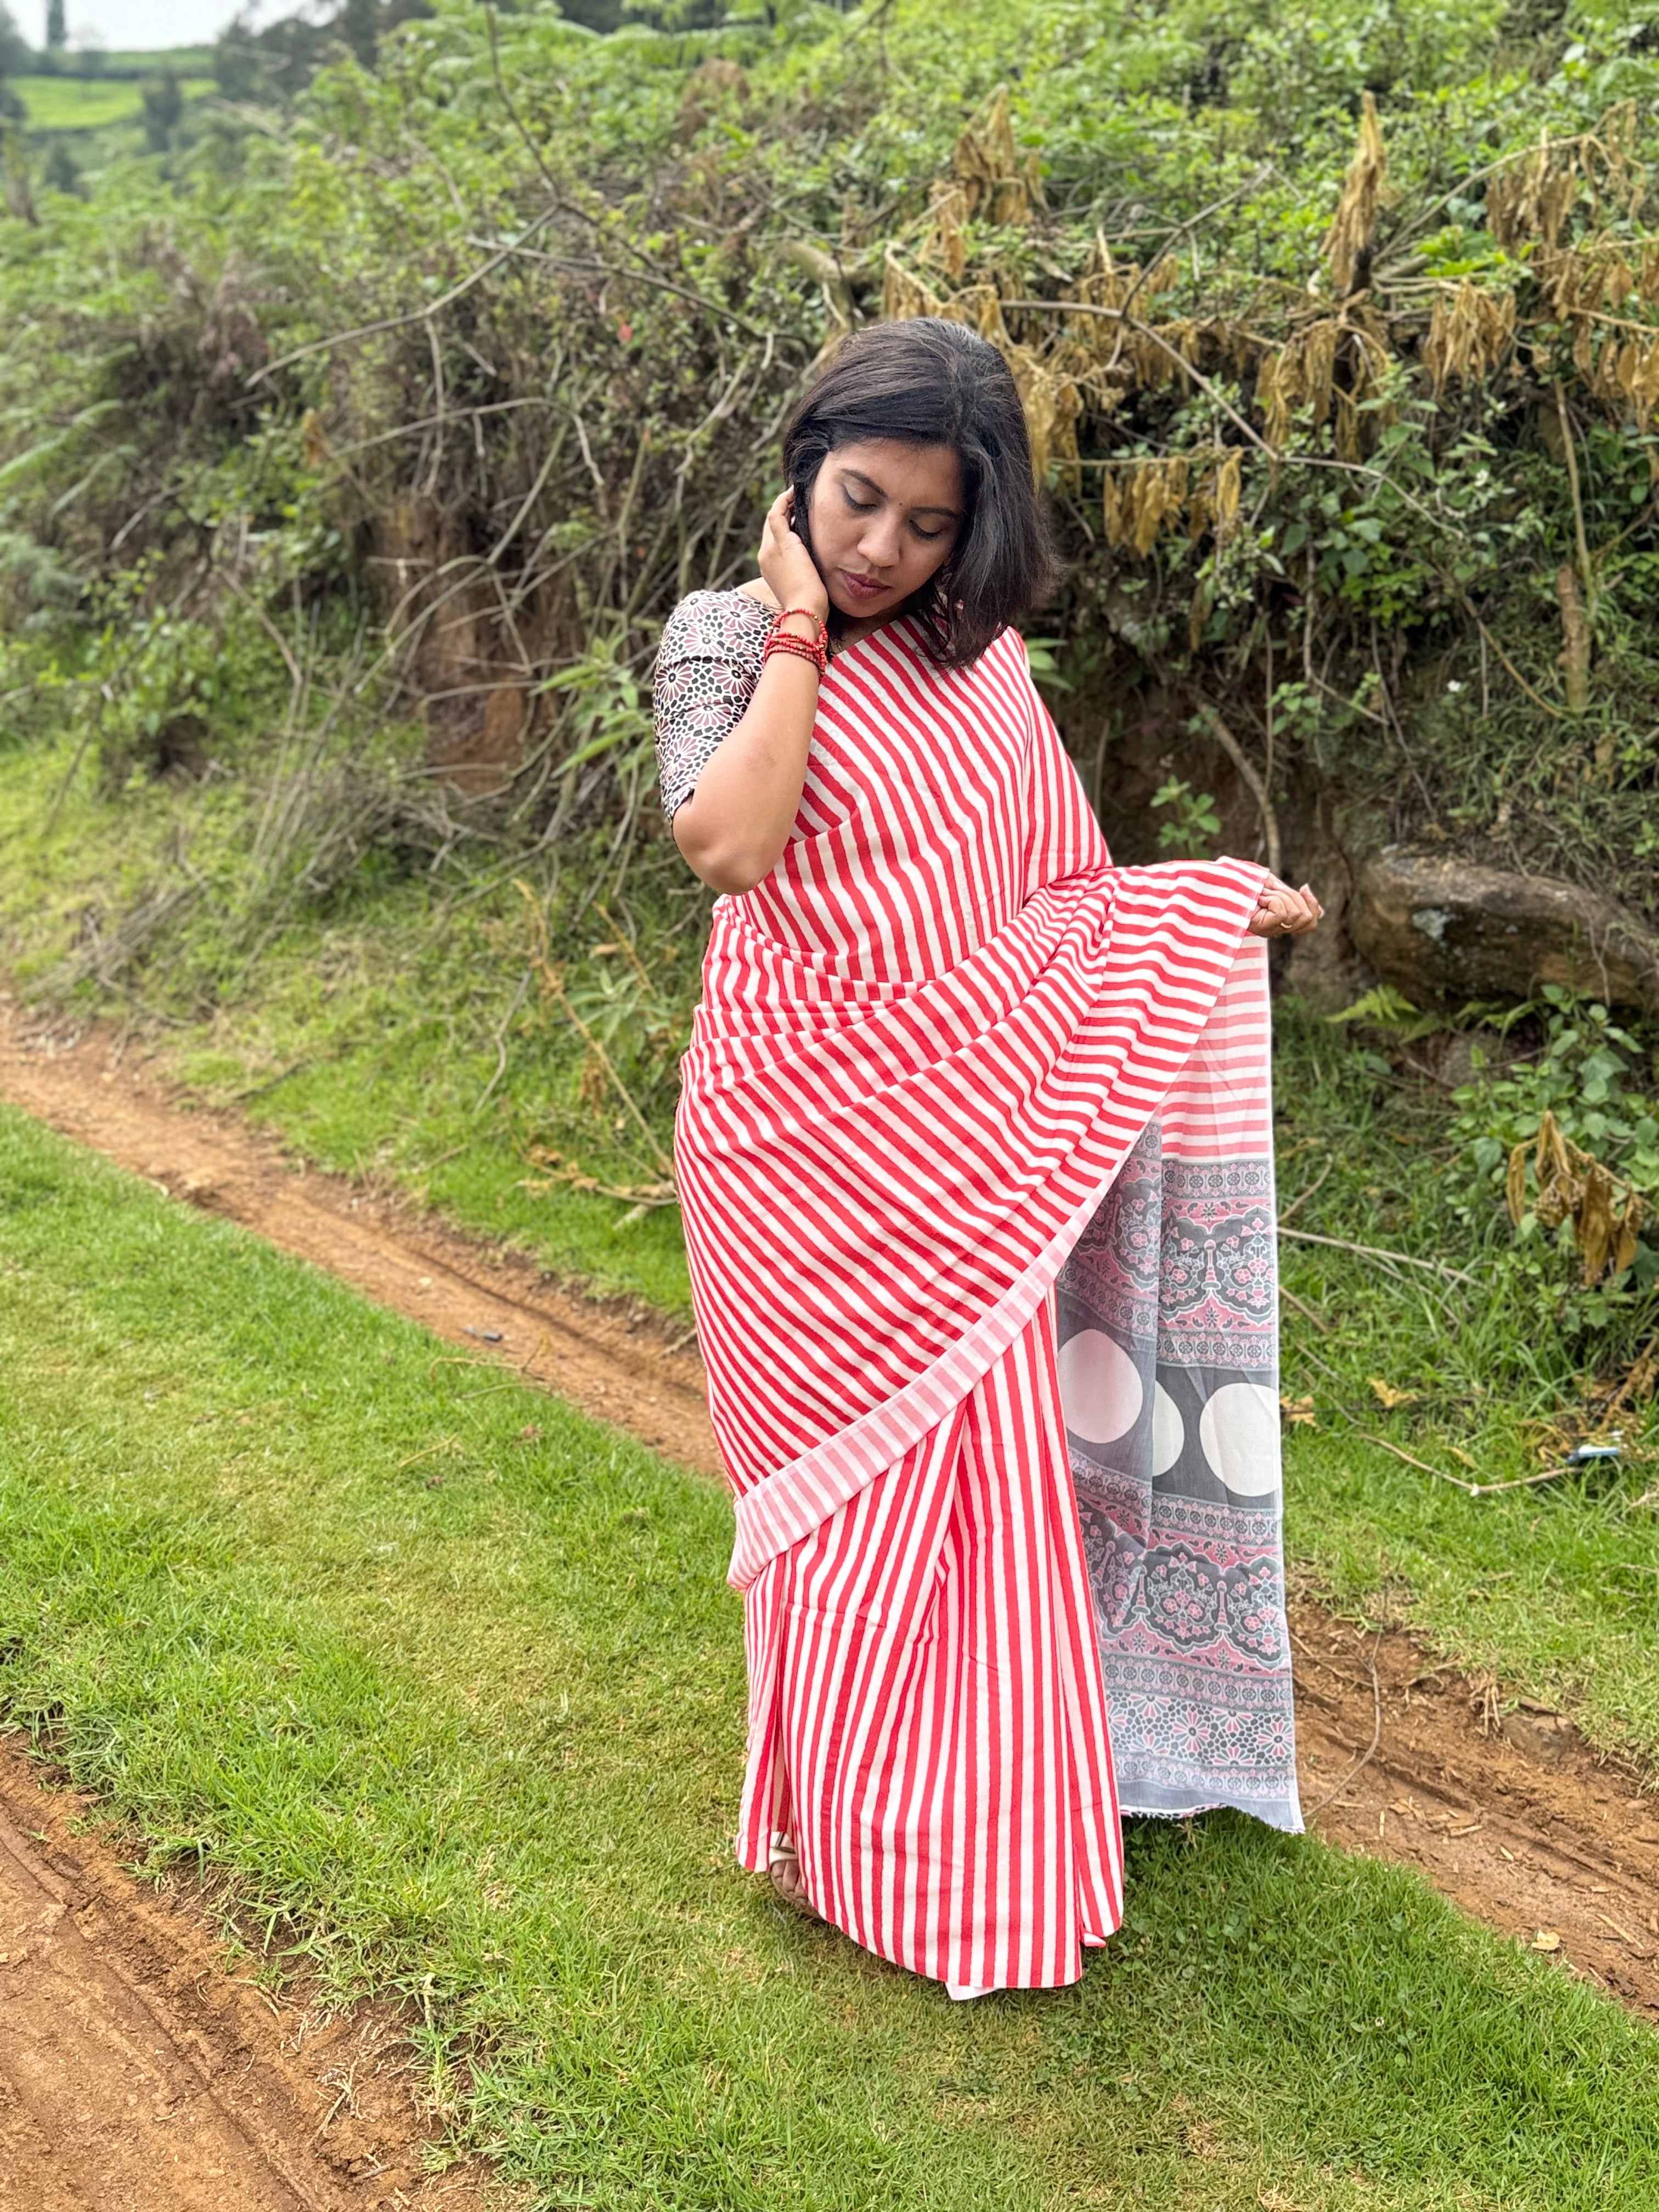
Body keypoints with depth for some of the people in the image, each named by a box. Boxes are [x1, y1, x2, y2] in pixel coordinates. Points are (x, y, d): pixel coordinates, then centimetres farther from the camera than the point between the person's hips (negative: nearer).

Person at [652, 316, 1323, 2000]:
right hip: (812, 1138, -4)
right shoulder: (728, 635, -5)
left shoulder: (980, 661, 8)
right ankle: (838, 1832, 27)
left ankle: (971, 1826, 34)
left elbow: (1041, 896, 14)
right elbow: (725, 847, -24)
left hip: (967, 1134, 5)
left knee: (981, 1476, 13)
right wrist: (799, 629, -16)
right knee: (861, 1486, 5)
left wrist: (1225, 901, 4)